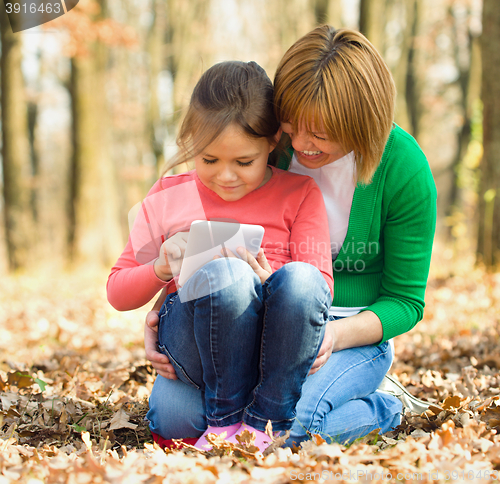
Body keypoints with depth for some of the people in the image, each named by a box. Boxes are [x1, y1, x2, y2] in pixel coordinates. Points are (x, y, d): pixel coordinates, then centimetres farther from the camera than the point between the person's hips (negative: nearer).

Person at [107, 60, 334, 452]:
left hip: (272, 344, 0)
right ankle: (225, 418, -14)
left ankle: (262, 423, -19)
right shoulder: (167, 197, 12)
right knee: (224, 273, -34)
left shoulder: (299, 195, 8)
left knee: (300, 278, -34)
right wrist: (162, 268, -8)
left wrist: (266, 281, -21)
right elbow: (118, 293, 14)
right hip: (191, 343, 0)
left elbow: (322, 287, 0)